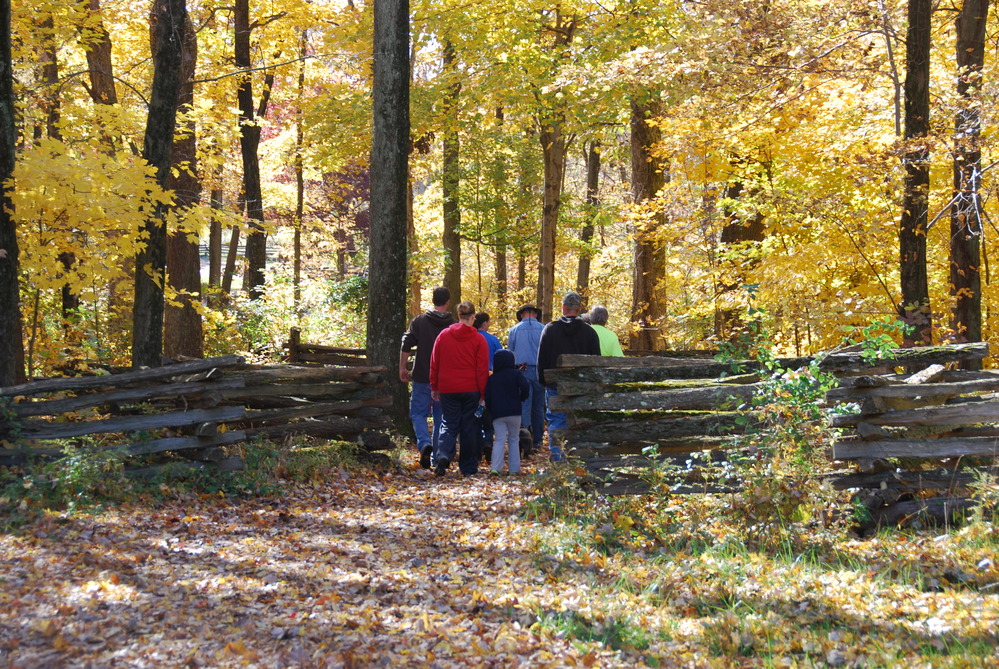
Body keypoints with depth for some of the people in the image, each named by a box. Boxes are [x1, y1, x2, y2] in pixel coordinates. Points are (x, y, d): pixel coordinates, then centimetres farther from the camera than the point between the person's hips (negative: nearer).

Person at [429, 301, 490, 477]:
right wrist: (483, 394, -1)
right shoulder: (478, 339, -4)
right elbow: (482, 369, -5)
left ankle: (442, 456, -17)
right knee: (470, 427, 8)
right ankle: (468, 467, 12)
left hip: (447, 390, 2)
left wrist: (434, 386, 15)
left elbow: (434, 363, 7)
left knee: (449, 425, 8)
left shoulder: (444, 336, 2)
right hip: (471, 390, -2)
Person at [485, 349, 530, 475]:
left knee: (499, 440, 1)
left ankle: (496, 467, -14)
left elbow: (487, 397, 4)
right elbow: (525, 388, -12)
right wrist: (521, 399, 6)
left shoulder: (491, 378, 7)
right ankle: (514, 468, 9)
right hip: (514, 412, -1)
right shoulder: (516, 374, 1)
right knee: (514, 440, 10)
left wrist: (490, 411, 16)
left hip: (497, 414, 1)